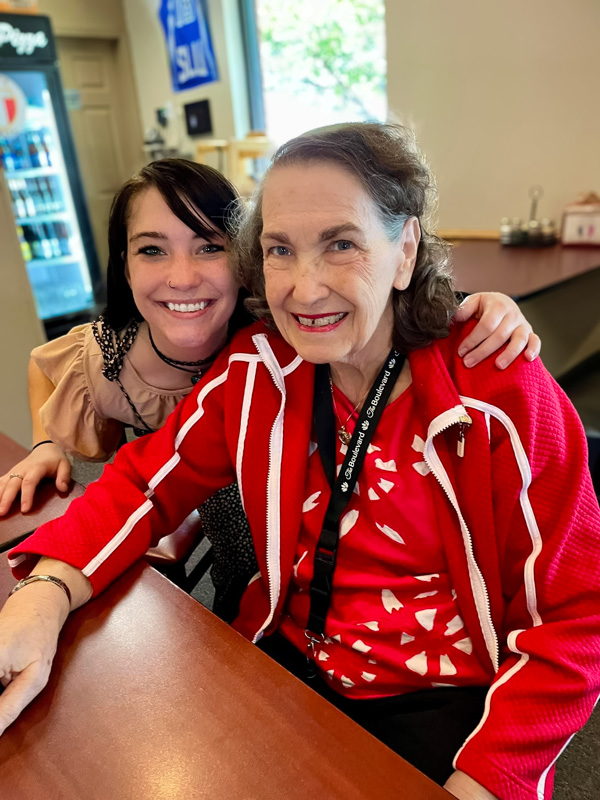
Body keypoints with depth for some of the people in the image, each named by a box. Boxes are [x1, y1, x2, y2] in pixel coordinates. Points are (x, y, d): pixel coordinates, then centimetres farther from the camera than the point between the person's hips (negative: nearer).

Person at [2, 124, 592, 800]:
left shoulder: (504, 395, -17)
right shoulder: (256, 367, -7)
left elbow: (574, 617, -11)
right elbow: (148, 480, -2)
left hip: (452, 701, -1)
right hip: (291, 667, 3)